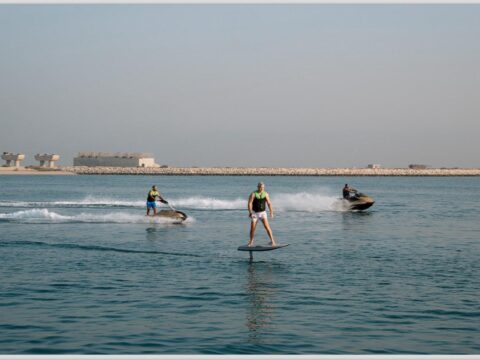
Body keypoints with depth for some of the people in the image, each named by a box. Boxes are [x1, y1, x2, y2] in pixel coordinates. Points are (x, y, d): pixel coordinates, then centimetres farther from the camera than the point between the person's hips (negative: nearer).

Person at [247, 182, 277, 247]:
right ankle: (251, 242, 18)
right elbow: (250, 203, -13)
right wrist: (250, 212, -23)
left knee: (267, 226, -12)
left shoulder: (265, 194, -2)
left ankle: (272, 241, -11)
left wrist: (271, 212, -7)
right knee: (252, 228, 0)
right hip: (255, 213, -1)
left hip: (263, 212, 1)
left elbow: (269, 203, -1)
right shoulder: (253, 194, -9)